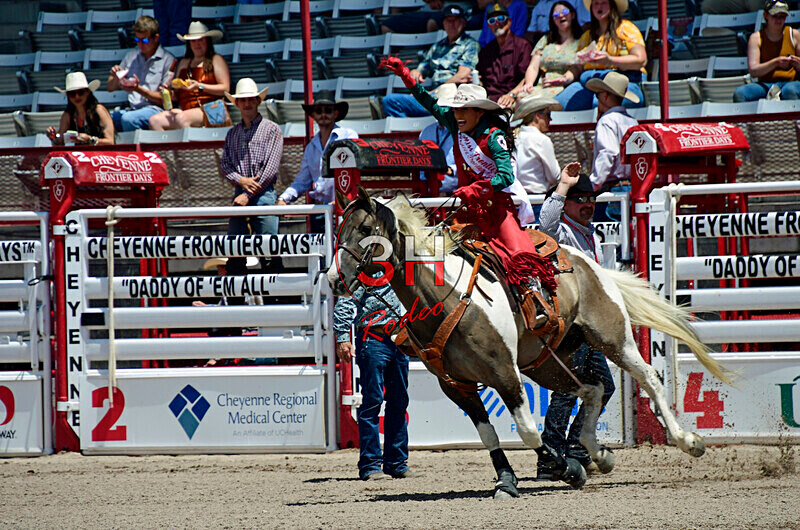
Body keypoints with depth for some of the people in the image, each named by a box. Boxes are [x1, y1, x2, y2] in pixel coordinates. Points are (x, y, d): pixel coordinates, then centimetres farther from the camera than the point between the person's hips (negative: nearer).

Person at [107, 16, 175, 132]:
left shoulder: (168, 60, 1)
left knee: (128, 119, -36)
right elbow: (110, 88, 23)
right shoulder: (131, 56, 19)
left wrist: (138, 89, -14)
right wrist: (116, 78, -1)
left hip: (154, 109, -5)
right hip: (132, 109, 5)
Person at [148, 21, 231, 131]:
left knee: (181, 118, -37)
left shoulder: (216, 60, 9)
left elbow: (225, 88, -4)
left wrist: (200, 86, -14)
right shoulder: (183, 63, 26)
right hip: (184, 109, 6)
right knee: (154, 120, -20)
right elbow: (176, 96, 26)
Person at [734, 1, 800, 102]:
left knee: (789, 91, -41)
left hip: (791, 82, -1)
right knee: (739, 93, -30)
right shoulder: (756, 38, 6)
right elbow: (753, 71, -6)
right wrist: (776, 62, -22)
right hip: (766, 85, 1)